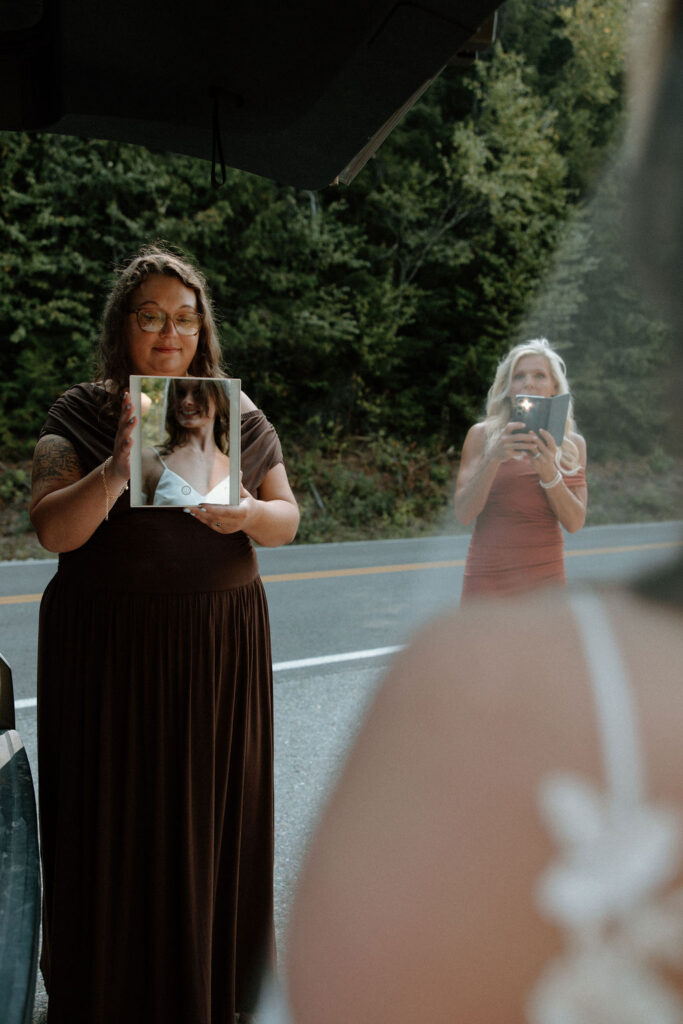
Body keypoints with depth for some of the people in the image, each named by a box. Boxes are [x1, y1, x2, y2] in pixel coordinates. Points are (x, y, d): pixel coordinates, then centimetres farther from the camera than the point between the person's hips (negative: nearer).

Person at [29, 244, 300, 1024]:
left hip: (220, 645, 2)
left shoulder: (237, 415, 8)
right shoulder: (81, 415, 0)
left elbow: (287, 520, 7)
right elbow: (52, 530, -10)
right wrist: (115, 471, -27)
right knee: (117, 820, 2)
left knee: (214, 813, 6)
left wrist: (247, 514, -15)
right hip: (109, 649, -2)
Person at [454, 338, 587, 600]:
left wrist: (548, 472, -17)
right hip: (488, 579, -2)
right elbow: (464, 514, -7)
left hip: (546, 578, 2)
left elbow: (575, 523, -1)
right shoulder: (482, 435, 1)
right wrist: (494, 458, -20)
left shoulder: (573, 444, 8)